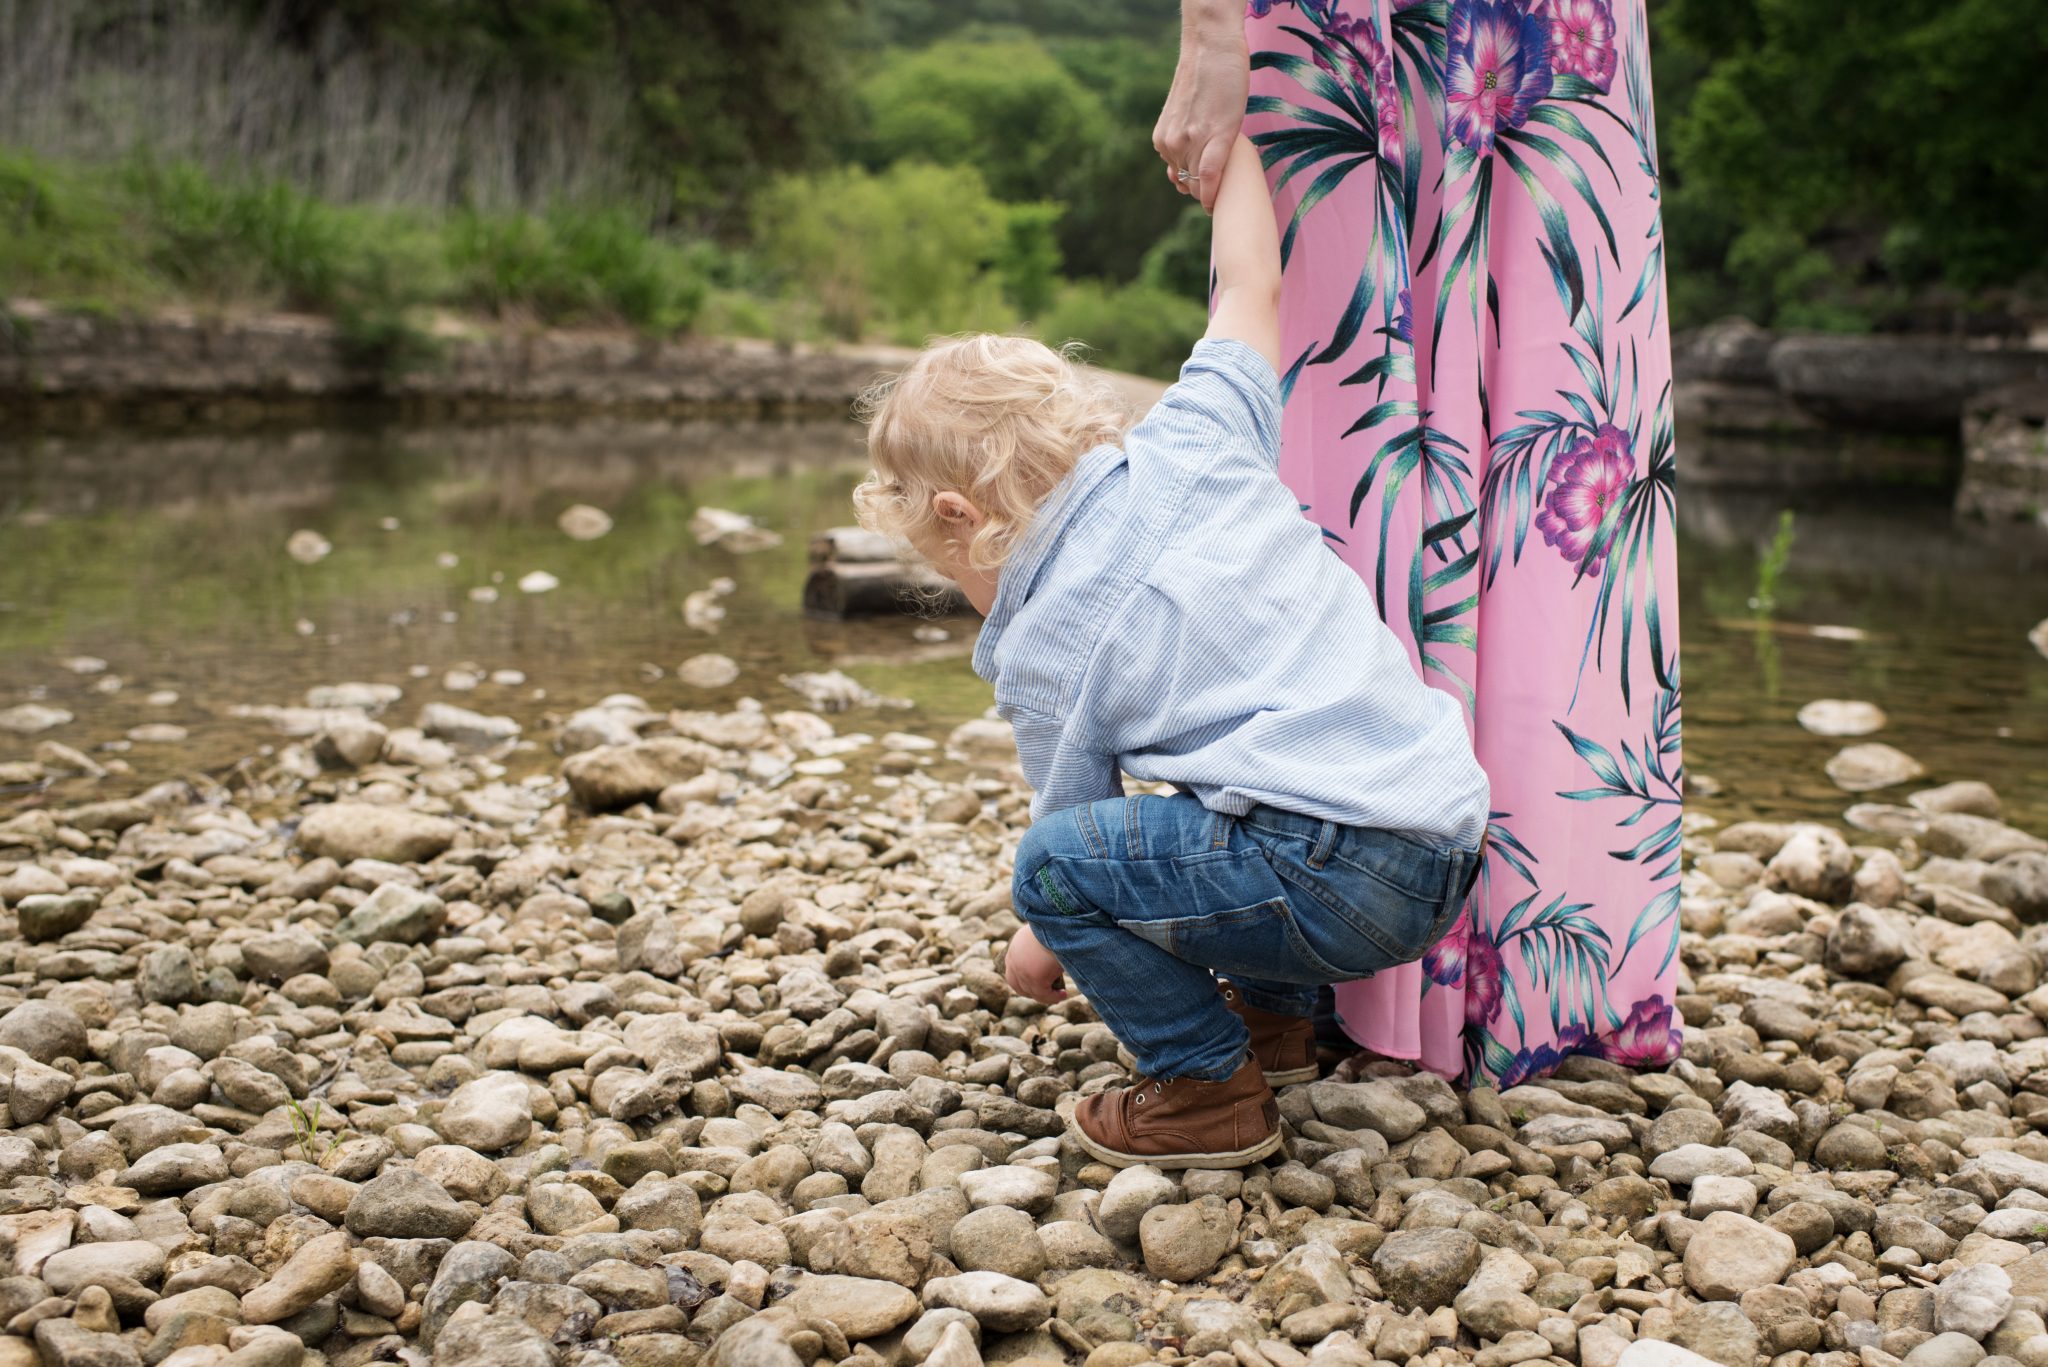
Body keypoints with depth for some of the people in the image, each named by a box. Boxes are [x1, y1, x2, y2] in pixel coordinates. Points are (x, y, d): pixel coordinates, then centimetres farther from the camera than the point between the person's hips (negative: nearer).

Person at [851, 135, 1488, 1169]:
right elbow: (1251, 287, 23)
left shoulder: (1043, 648, -3)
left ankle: (1209, 1090, 1)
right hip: (1453, 837, 9)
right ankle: (1273, 1017, 32)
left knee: (1055, 866, -11)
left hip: (1339, 883, -9)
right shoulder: (1189, 440, 9)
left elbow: (1076, 826, 8)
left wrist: (1043, 940, 28)